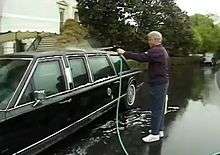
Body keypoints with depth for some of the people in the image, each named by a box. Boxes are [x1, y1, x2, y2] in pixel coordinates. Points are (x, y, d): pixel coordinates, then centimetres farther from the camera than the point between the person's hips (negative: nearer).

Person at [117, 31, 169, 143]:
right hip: (162, 83, 11)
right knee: (160, 108, 17)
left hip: (158, 84, -11)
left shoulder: (156, 51, -19)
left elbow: (142, 57, -29)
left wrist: (124, 53, -27)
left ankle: (154, 134, 2)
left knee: (156, 109, -5)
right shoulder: (161, 50, 16)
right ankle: (160, 130, 28)